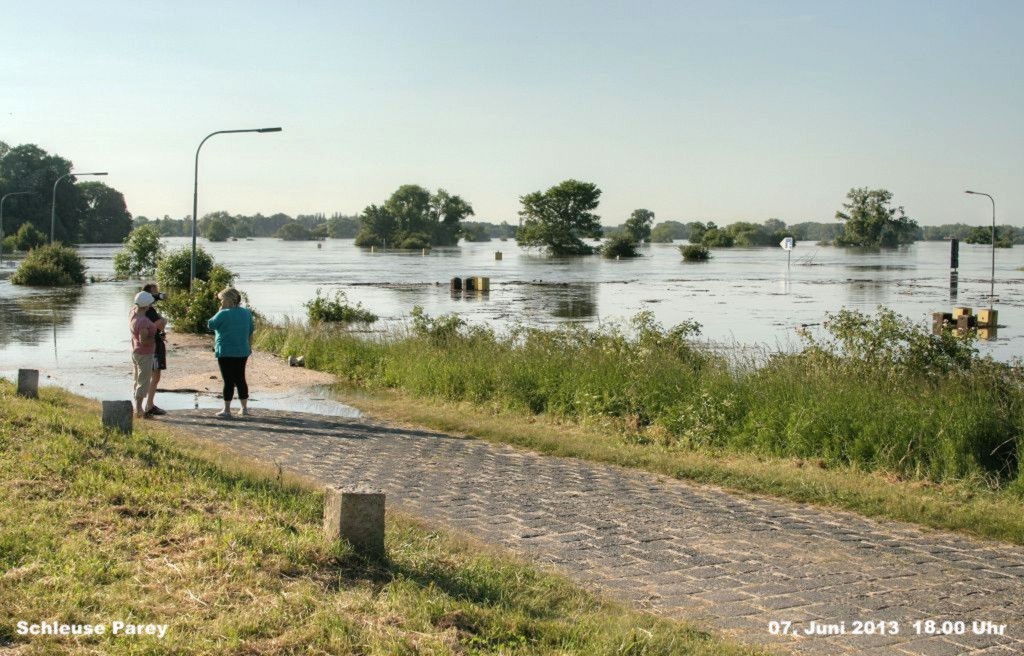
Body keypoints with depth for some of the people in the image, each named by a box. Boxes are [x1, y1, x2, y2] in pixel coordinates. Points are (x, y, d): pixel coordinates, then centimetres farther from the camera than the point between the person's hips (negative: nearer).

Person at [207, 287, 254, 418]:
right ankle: (244, 408, 16)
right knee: (240, 379, 13)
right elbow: (251, 332, 12)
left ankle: (227, 409, 1)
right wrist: (249, 347, 21)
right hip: (242, 352, 6)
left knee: (228, 380, -2)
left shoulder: (224, 314, -15)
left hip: (226, 352, -6)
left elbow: (211, 325, -2)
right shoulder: (246, 313, 5)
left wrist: (220, 310, 0)